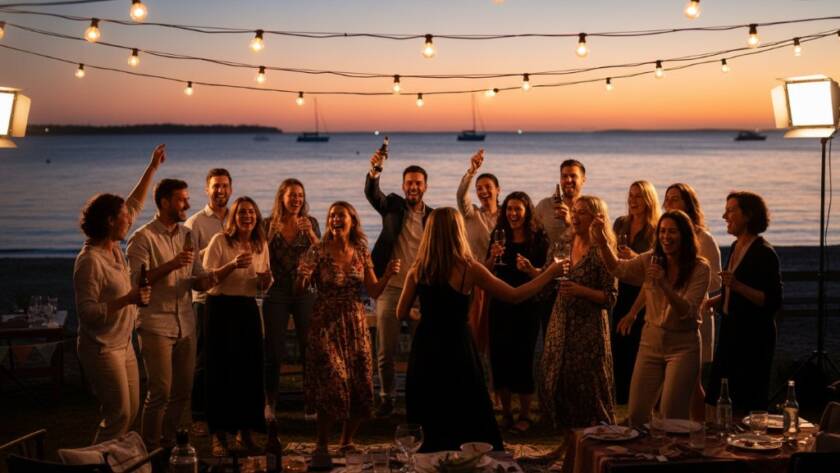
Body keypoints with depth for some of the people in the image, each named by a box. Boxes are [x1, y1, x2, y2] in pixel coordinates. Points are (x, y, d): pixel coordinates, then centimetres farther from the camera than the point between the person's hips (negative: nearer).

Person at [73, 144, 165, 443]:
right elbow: (86, 312, -25)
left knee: (130, 412, 12)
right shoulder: (89, 261, -21)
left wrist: (152, 168, 18)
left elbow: (134, 205, 16)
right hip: (101, 349, -9)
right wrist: (127, 299, -31)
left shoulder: (114, 248, 4)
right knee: (118, 416, -6)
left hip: (123, 345, 9)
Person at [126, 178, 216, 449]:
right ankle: (149, 450, 8)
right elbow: (136, 280, -16)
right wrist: (170, 265, -25)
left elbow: (198, 279, 15)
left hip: (185, 325, 6)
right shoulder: (143, 238, -8)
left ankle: (169, 444, 25)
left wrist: (206, 280, -8)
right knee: (161, 392, -6)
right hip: (156, 325, -6)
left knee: (183, 391, 10)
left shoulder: (187, 236, 12)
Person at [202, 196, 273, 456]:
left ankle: (244, 431, 16)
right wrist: (233, 265, -24)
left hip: (248, 308, 5)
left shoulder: (261, 245, 9)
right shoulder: (219, 241, -5)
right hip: (221, 308, -4)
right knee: (221, 369, -3)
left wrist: (266, 278, -7)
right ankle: (219, 434, 4)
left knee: (250, 369, 3)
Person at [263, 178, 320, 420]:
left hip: (305, 292, 0)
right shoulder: (269, 225, 1)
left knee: (309, 348, 1)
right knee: (273, 350, 2)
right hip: (277, 292, 0)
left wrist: (310, 232, -17)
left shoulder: (310, 223, 2)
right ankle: (269, 404, 10)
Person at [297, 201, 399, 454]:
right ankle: (321, 445, 3)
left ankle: (347, 441, 22)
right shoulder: (319, 251, -6)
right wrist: (302, 276, -28)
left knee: (360, 386, 2)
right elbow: (300, 289, -7)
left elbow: (374, 291, 7)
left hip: (356, 325, 4)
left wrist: (387, 275, -10)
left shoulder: (361, 251, 6)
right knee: (333, 384, -13)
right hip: (326, 325, -4)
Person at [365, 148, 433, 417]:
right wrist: (374, 171, -35)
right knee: (386, 351, 3)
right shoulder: (393, 206, 4)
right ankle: (387, 399, 16)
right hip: (390, 288, 0)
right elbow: (372, 194, -15)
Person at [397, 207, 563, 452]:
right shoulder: (469, 268, -11)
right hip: (456, 350, -4)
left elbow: (402, 313, 8)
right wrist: (551, 272, 3)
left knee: (432, 425, 15)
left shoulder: (417, 270, -1)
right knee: (469, 422, 9)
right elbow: (515, 296, -6)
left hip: (425, 350, 4)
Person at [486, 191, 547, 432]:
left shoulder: (538, 239, -4)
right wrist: (493, 256, -11)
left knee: (522, 359, -3)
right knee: (499, 358, 5)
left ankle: (525, 416, 10)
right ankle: (506, 414, 19)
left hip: (526, 306, -3)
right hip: (499, 306, 3)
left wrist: (529, 269, -22)